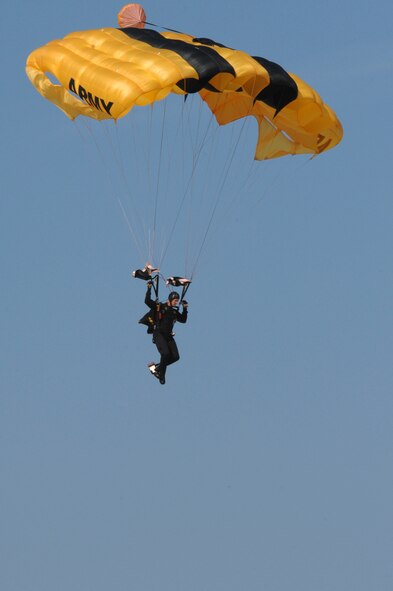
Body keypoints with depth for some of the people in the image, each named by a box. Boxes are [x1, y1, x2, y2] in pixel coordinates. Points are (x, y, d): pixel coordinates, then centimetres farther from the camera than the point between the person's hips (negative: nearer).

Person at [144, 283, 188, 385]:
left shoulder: (174, 312, 15)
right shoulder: (159, 307, -2)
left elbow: (183, 320, 20)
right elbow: (147, 301, -9)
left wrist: (185, 309, 12)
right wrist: (149, 289, -13)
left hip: (168, 336, 6)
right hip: (158, 334, -6)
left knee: (175, 356, -6)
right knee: (166, 353, -24)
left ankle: (156, 367, 9)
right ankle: (161, 373, -3)